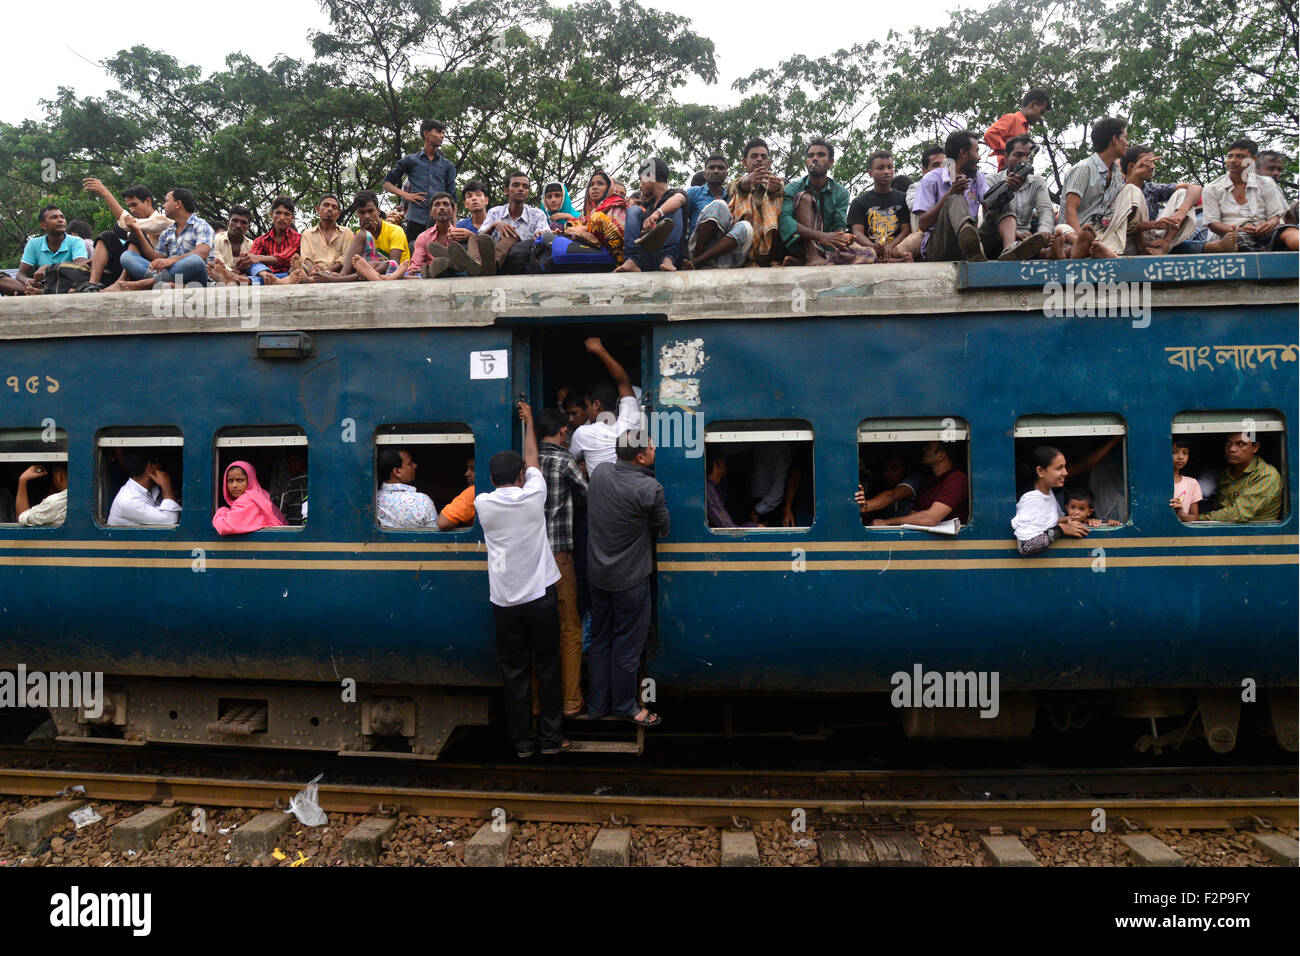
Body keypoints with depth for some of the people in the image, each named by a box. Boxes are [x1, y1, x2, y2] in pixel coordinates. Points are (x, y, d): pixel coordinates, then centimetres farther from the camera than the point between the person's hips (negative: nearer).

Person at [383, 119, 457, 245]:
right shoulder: (410, 161, 14)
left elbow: (452, 199, 15)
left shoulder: (447, 166, 18)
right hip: (416, 220, -1)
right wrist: (405, 195, -1)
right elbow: (387, 183, 17)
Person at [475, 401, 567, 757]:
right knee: (547, 669, 10)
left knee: (515, 673, 8)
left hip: (505, 603, 1)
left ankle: (522, 742, 16)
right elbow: (531, 458, 11)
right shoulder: (533, 496, -7)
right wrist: (528, 421, 24)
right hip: (540, 597, -1)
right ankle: (550, 738, 16)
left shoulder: (483, 504, -4)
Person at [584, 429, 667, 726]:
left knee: (600, 640, 18)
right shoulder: (649, 488, -22)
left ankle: (596, 704, 29)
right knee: (627, 644, 9)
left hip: (597, 575, 7)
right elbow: (663, 527, -7)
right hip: (630, 579, -7)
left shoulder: (599, 474, -3)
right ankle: (625, 707, 24)